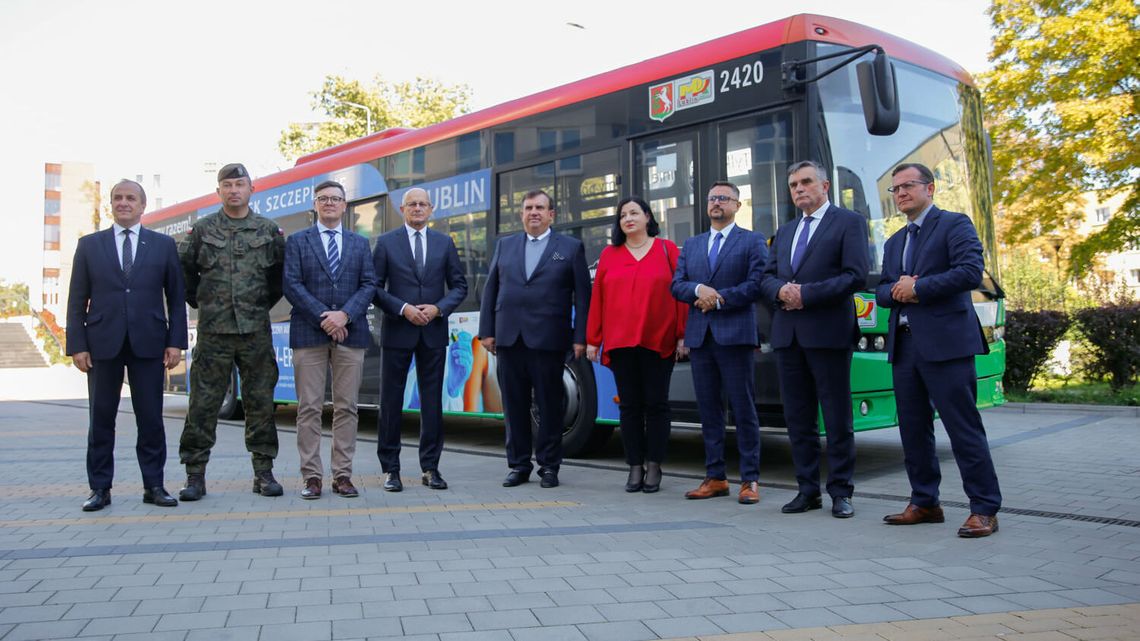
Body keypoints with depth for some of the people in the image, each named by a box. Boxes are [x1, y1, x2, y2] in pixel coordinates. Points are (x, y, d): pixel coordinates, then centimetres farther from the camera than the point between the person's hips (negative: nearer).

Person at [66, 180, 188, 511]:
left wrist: (175, 341, -2)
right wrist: (77, 345, -2)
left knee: (151, 418, 3)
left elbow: (176, 297, 6)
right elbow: (77, 300, 6)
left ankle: (154, 486, 11)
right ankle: (100, 488, 14)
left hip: (148, 344, -1)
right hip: (103, 344, 1)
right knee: (101, 418, 5)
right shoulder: (89, 245, 9)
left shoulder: (163, 245, 8)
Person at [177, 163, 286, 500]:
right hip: (213, 331, 0)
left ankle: (263, 472, 13)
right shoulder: (202, 229, 5)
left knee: (260, 402, 4)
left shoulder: (270, 230, 6)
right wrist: (200, 302, 11)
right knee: (203, 404, 1)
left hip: (256, 330, 1)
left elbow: (282, 271, 15)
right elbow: (182, 269, 12)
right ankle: (195, 475, 9)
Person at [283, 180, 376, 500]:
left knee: (346, 407, 3)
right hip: (309, 333, -2)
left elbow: (369, 284, 5)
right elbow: (291, 284, -2)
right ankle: (312, 476, 5)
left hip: (350, 333, 2)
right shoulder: (297, 241, 9)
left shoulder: (360, 243, 15)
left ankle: (343, 474, 9)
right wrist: (322, 318, -11)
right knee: (309, 408, -1)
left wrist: (345, 315, -11)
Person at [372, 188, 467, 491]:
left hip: (433, 332, 2)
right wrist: (403, 309, -14)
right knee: (391, 400, 2)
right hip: (398, 331, -2)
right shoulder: (386, 242, 3)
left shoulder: (444, 243, 9)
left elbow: (459, 285, 8)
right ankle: (390, 469, 11)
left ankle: (430, 467, 14)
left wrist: (438, 308, -8)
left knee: (432, 400, 5)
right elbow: (375, 287, -1)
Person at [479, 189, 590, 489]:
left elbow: (582, 296, 1)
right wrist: (487, 330, 5)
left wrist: (580, 337, -7)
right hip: (509, 338, 3)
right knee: (514, 405, 7)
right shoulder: (504, 245, 15)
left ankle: (549, 466, 14)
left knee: (550, 405, 3)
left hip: (548, 339, -3)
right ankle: (518, 465, 18)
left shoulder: (571, 247, 6)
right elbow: (490, 290, 13)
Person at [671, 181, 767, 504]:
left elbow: (756, 285, -8)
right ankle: (715, 477, 15)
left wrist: (718, 299, -12)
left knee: (744, 409, -2)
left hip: (734, 335, -5)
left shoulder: (752, 242, 4)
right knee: (708, 409, 8)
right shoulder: (691, 245, 18)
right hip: (699, 336, 5)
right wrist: (699, 289, -10)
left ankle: (750, 480, 4)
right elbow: (676, 285, 9)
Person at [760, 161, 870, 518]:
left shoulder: (848, 222, 1)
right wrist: (781, 290, -8)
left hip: (828, 332, -6)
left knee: (837, 418, 1)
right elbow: (767, 276, 15)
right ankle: (808, 489, 17)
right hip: (787, 334, 6)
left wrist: (806, 294, -15)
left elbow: (857, 276, -10)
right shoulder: (785, 232, 21)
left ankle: (841, 492, 10)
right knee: (797, 417, 8)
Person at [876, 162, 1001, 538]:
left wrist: (917, 288, -11)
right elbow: (881, 292, 18)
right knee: (913, 429, 10)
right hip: (904, 345, 8)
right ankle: (924, 503, 20)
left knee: (963, 427, -5)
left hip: (945, 342, -7)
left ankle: (984, 509, 2)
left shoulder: (954, 225, -1)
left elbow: (971, 272, -15)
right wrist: (896, 291, -5)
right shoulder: (894, 243, 22)